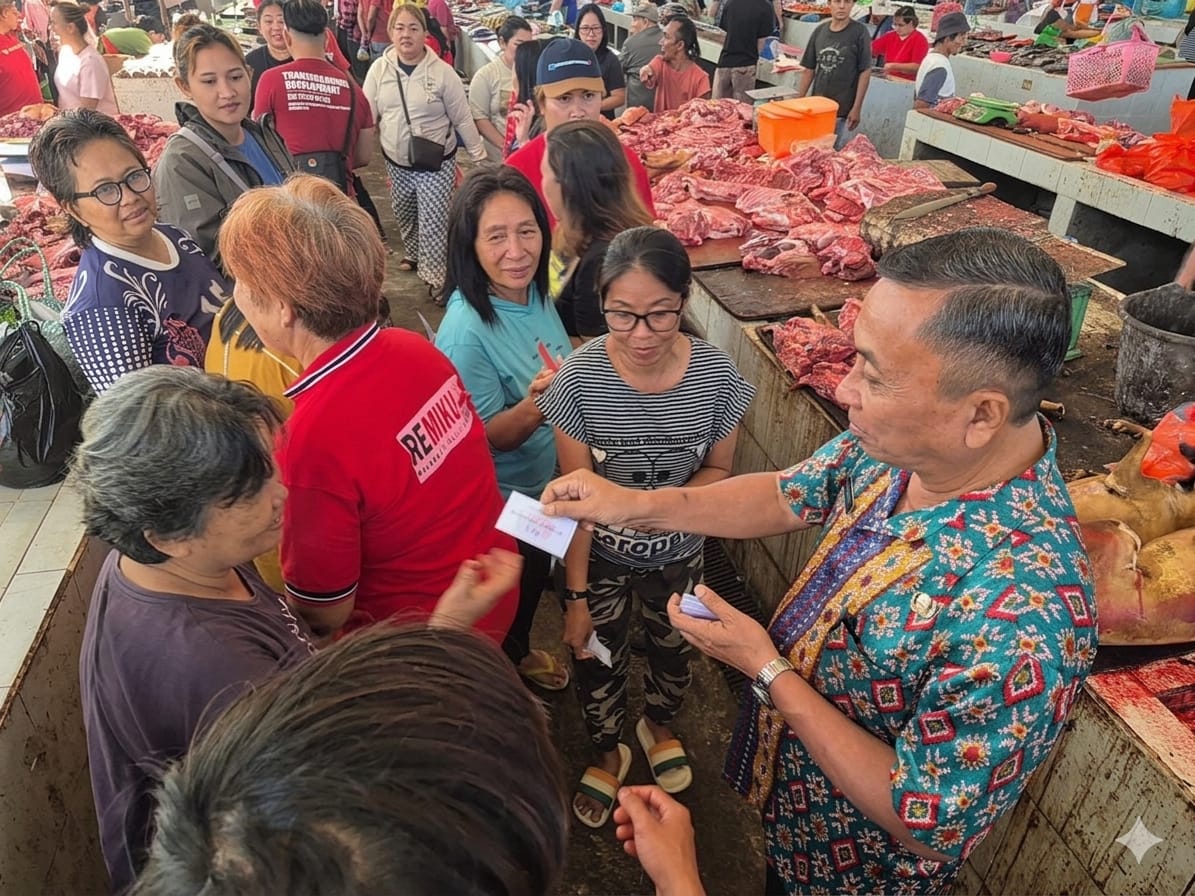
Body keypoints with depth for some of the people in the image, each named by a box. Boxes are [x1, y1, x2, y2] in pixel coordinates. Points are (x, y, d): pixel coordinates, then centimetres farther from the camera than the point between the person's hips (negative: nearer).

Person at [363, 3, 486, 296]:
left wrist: (480, 157, -4)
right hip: (396, 162, 4)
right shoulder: (379, 69, -4)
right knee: (404, 214, 19)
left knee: (433, 220, -8)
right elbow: (367, 116, 3)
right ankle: (413, 254, 44)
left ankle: (435, 276, 1)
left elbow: (463, 119, -7)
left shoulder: (442, 72, -13)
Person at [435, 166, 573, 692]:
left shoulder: (534, 291, -9)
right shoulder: (466, 331, -32)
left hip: (548, 480, 7)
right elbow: (485, 440, -27)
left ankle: (519, 652, 59)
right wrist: (535, 403, -42)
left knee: (535, 576, 30)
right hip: (503, 501, -7)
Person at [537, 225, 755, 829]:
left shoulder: (716, 376, -21)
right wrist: (576, 596, -14)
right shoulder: (579, 378, -25)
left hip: (677, 554, 2)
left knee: (672, 645, 27)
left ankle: (659, 726, 62)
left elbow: (718, 469, -5)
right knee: (598, 659, 21)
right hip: (599, 555, -1)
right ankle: (608, 753, 53)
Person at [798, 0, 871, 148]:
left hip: (842, 109, -4)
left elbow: (865, 72, -6)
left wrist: (857, 107, -11)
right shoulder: (819, 31, 6)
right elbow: (808, 70, 11)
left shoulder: (859, 32, -6)